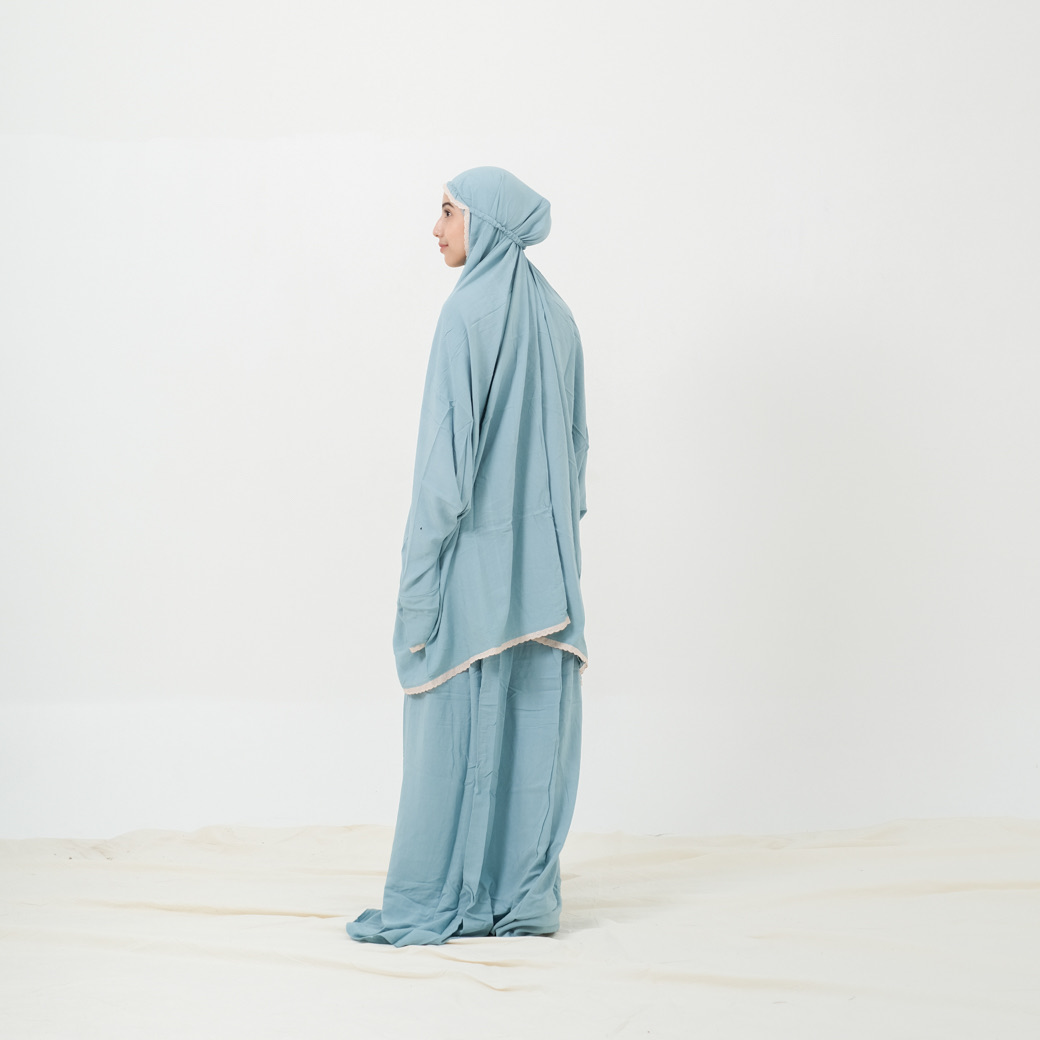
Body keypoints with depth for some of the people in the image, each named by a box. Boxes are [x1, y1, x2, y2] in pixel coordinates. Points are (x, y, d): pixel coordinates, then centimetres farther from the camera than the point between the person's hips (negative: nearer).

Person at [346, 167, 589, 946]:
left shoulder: (471, 311, -13)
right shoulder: (555, 315, 10)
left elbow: (448, 444, -16)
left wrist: (422, 565, -13)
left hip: (476, 551, -7)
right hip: (544, 555, 7)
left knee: (455, 721, -1)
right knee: (532, 724, 8)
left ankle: (432, 902, 5)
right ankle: (525, 896, 13)